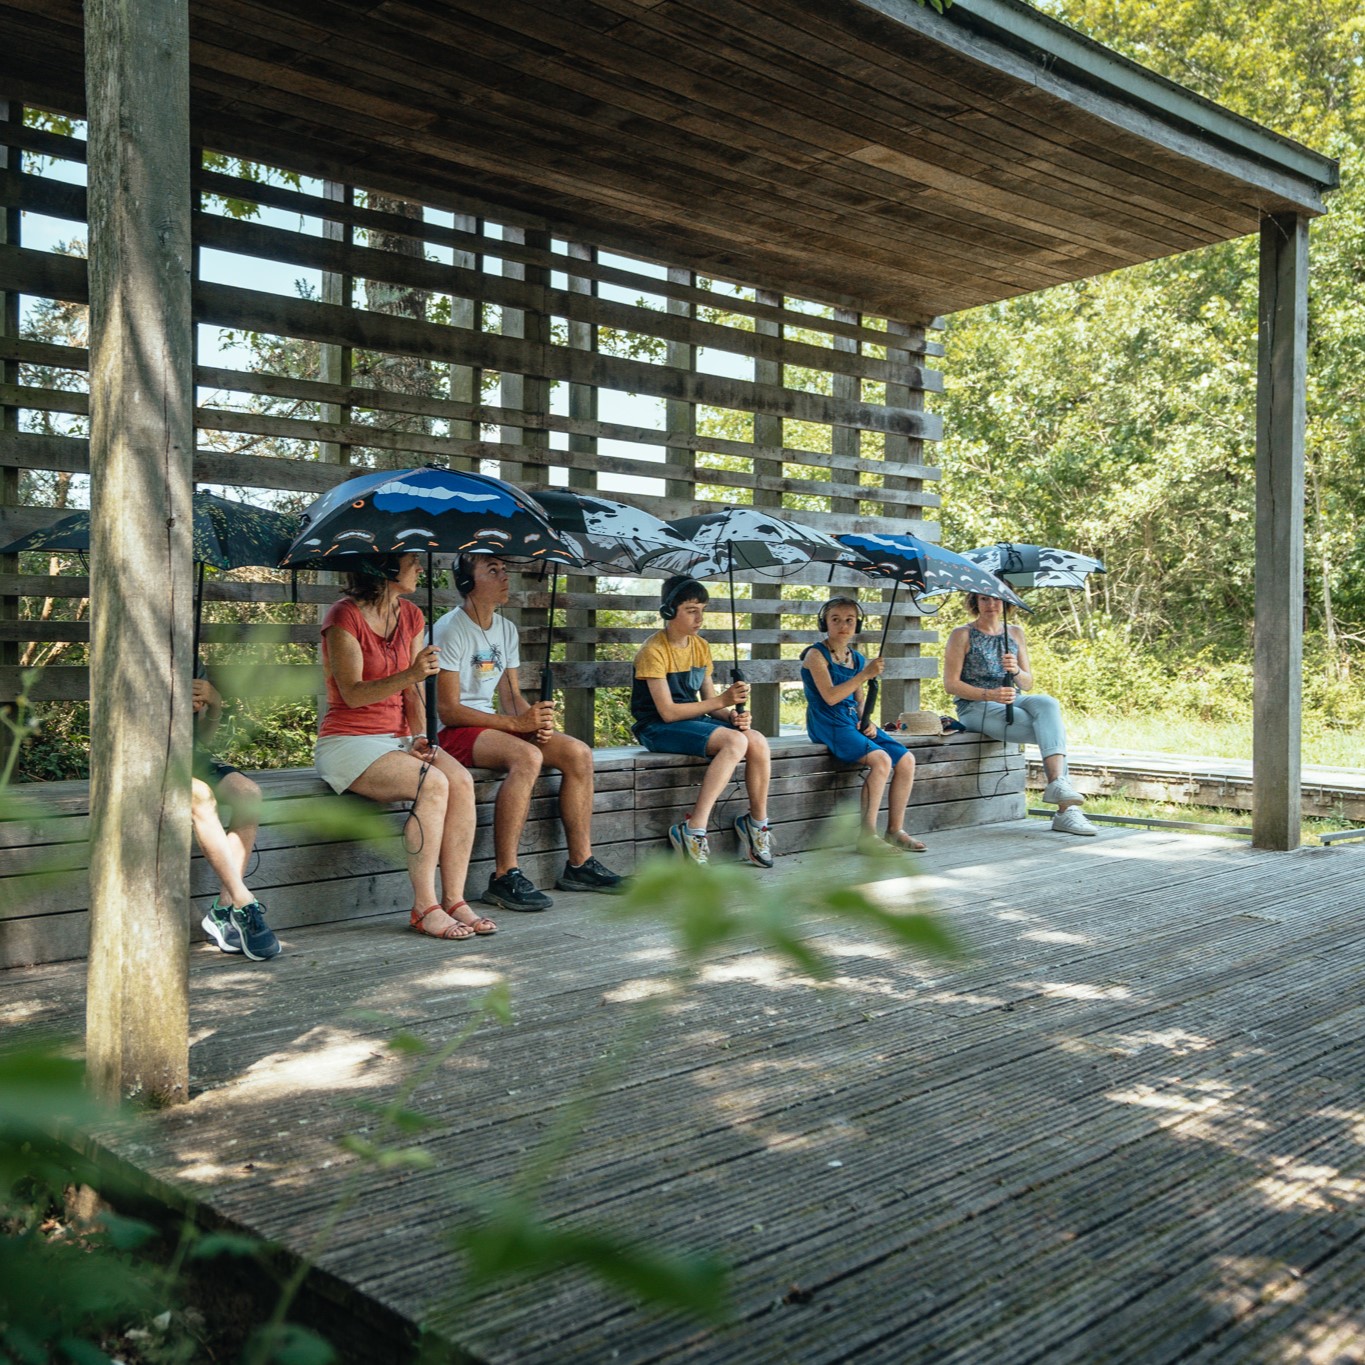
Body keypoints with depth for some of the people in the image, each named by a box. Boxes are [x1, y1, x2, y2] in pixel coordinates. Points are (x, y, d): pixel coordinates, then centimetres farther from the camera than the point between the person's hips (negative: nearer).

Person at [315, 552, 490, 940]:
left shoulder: (410, 616, 11)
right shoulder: (343, 617, -10)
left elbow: (413, 693, 11)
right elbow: (353, 694, -18)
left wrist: (420, 738, -5)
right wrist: (409, 675, -32)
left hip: (397, 737, 6)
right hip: (348, 742, -6)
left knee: (461, 781, -23)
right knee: (433, 785, -30)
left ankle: (454, 898, -19)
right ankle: (424, 907, -21)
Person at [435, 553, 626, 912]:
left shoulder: (506, 629, 13)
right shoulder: (450, 629, -13)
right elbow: (447, 709, -18)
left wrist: (536, 720, -8)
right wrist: (516, 723, -23)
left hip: (491, 723, 8)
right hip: (452, 733, -8)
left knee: (579, 753, -7)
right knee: (527, 756, -34)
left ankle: (580, 864, 0)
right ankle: (504, 878, -32)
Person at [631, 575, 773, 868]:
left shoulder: (701, 647, 10)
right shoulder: (654, 651, -13)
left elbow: (710, 703, 11)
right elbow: (668, 712, -19)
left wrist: (732, 715, -11)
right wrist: (722, 701, -20)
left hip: (695, 722, 7)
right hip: (659, 729, -7)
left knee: (758, 742, -18)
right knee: (735, 742, -29)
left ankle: (757, 822, -1)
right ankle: (693, 831, -30)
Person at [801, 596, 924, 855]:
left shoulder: (858, 659, 14)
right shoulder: (816, 655, -7)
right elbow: (830, 696, -19)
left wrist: (868, 722, 2)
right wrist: (865, 675, -22)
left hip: (853, 723, 8)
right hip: (828, 725, -8)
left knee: (906, 759, -6)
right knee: (881, 759, -27)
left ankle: (895, 830, 3)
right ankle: (867, 836, -22)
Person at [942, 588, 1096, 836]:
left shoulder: (1015, 633, 16)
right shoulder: (962, 635, 1)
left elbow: (1028, 684, 14)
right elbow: (951, 684, -6)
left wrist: (1016, 671, -11)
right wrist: (990, 695, -21)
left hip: (1013, 701, 5)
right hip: (976, 708, -5)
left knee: (1047, 703, -31)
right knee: (1052, 731, -27)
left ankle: (1057, 783, -39)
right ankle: (1066, 809, -30)